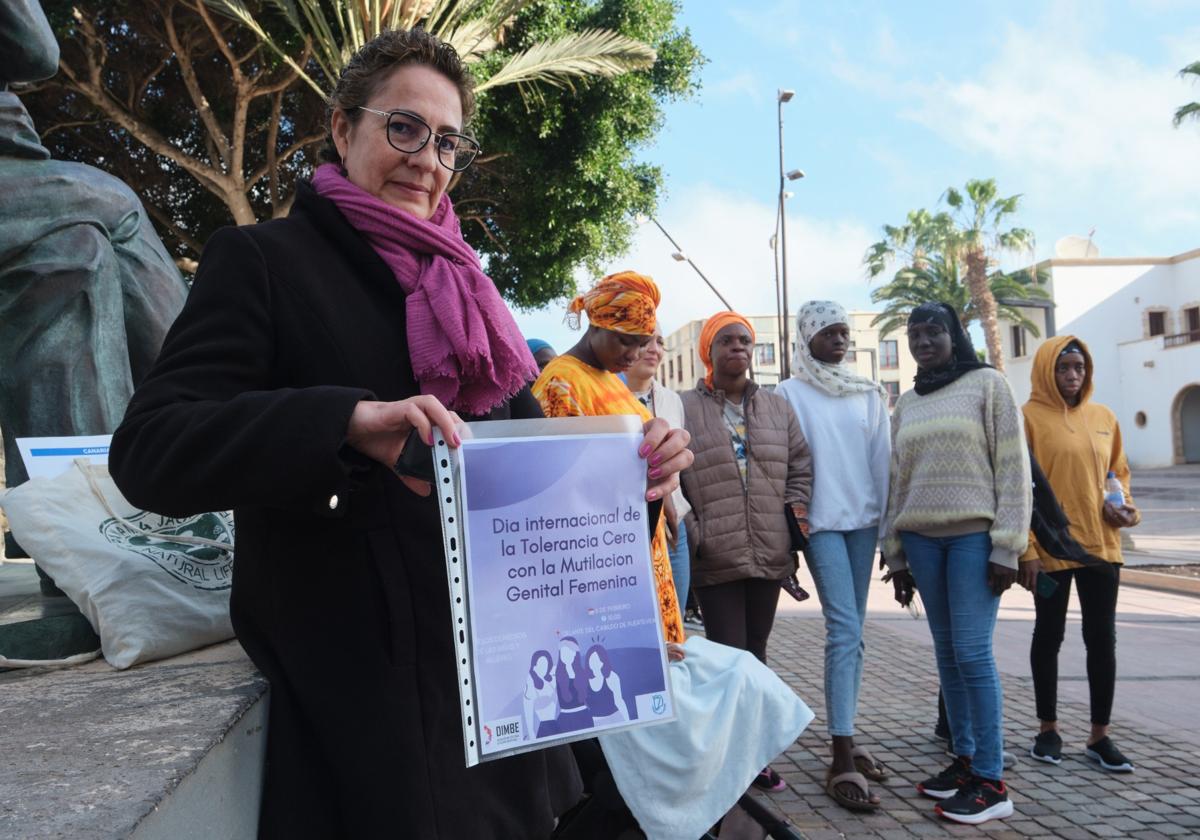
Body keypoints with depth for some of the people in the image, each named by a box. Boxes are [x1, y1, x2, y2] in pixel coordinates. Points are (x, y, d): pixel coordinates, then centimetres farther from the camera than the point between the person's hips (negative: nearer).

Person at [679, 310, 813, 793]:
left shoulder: (778, 409, 13)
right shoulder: (685, 410, 1)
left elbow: (800, 466, 17)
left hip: (770, 555, 4)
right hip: (715, 557, -4)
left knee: (756, 653, 13)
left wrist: (795, 509, 4)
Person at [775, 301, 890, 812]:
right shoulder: (790, 393, -1)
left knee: (850, 630, 9)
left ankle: (844, 739, 20)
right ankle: (842, 760, -8)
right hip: (821, 521, -4)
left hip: (864, 519, 5)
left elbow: (882, 457, 10)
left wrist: (889, 520, 6)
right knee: (844, 629, -12)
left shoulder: (867, 392, 11)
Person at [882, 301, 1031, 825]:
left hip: (974, 535, -5)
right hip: (922, 539, 5)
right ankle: (965, 759, 18)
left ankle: (991, 782, 1)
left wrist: (1006, 547, -11)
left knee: (973, 653, -8)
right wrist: (895, 554, 12)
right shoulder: (906, 404, 14)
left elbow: (1013, 467, -5)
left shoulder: (987, 384, 0)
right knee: (947, 652, 8)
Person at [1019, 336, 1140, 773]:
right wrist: (1026, 549, -14)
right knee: (1049, 634, 8)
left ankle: (1100, 735, 19)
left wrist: (1124, 506, -2)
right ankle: (1048, 729, 22)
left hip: (1101, 545, 4)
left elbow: (1118, 471, 19)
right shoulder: (1030, 417, -6)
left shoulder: (1103, 417, 9)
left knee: (1102, 638, 7)